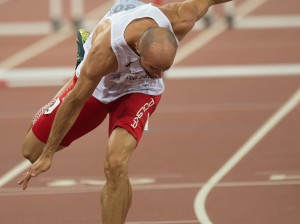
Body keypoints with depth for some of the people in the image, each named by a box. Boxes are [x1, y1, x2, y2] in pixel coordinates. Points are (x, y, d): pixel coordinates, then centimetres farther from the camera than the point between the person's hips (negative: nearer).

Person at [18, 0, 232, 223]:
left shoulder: (179, 22, -38)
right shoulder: (104, 52, -43)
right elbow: (75, 101, -30)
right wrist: (48, 154, -20)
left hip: (140, 90, 0)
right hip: (94, 85, 0)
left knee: (116, 165, -26)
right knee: (32, 151, 11)